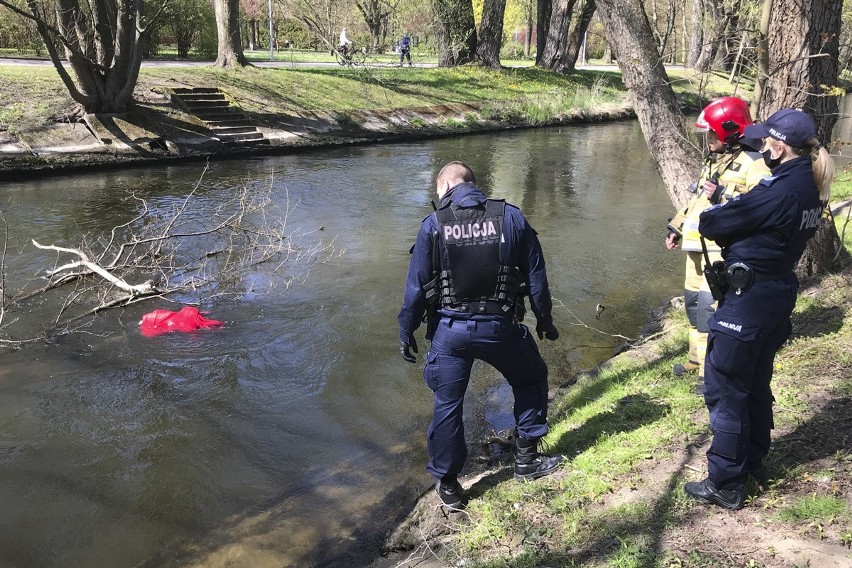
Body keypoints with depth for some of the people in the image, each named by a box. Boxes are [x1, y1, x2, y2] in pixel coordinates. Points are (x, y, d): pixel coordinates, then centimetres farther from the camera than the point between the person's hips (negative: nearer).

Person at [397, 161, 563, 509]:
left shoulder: (433, 226, -6)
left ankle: (447, 485, 26)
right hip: (499, 327, 0)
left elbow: (416, 286, -4)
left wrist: (406, 332, 7)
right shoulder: (511, 218, -2)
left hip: (450, 331, 0)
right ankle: (526, 460, 29)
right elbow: (536, 277, 2)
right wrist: (545, 321, 15)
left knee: (447, 405, 14)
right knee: (531, 380, 25)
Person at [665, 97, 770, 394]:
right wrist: (676, 228, 22)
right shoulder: (713, 162, 18)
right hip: (697, 247, 10)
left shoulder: (753, 165, -13)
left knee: (710, 307, -12)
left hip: (723, 250, -10)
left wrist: (723, 196, -28)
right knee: (693, 302, 17)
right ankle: (698, 358, 34)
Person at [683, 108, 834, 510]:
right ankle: (753, 460, 37)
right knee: (757, 383, 22)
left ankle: (725, 484, 9)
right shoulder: (811, 187, 5)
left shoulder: (777, 190, -24)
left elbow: (711, 224, -18)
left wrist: (708, 210, 3)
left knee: (725, 387, 1)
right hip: (780, 291, 9)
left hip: (749, 296, -9)